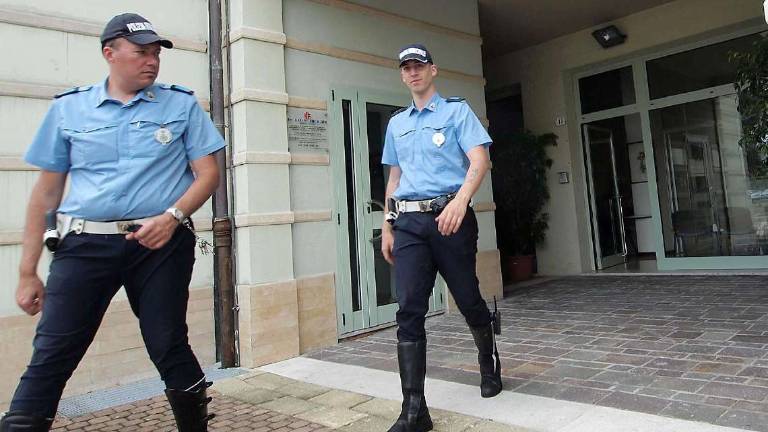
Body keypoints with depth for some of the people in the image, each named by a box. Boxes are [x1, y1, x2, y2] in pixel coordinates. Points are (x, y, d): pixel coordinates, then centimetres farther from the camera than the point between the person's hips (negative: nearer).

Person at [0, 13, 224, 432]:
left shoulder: (182, 105, 6)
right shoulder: (67, 108, 9)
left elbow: (208, 173, 4)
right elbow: (46, 193, 10)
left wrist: (173, 216, -15)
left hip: (160, 244, -1)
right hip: (85, 243, 1)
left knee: (169, 347, 5)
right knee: (50, 357, 0)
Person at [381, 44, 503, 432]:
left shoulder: (457, 111, 6)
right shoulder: (396, 123, 20)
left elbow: (479, 160, -7)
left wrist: (460, 201, -24)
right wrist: (387, 226, 17)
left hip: (449, 217, -3)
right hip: (409, 223, 4)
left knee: (468, 299, 8)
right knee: (409, 311, -6)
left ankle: (489, 366, 37)